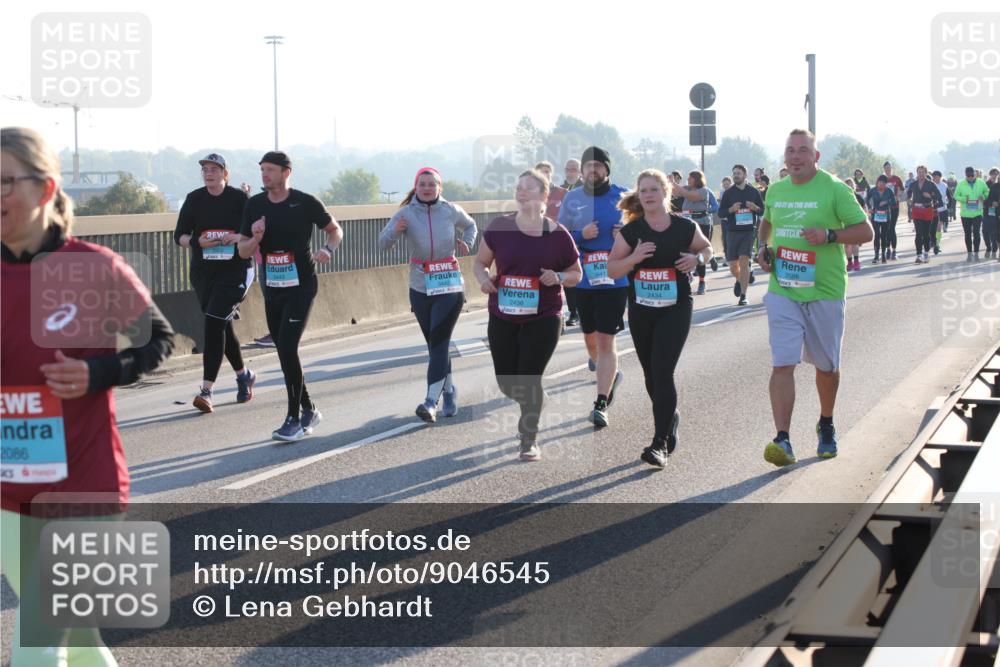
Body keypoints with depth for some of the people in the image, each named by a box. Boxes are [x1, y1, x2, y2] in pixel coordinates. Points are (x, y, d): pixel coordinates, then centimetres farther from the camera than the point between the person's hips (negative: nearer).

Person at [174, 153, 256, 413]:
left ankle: (206, 390, -18)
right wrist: (197, 241, -16)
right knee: (222, 327, 13)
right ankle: (243, 375, 37)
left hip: (236, 271, -5)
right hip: (203, 272, 5)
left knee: (214, 323, -17)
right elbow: (179, 236, 4)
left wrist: (240, 237, -20)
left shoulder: (240, 198, -4)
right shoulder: (194, 199, 5)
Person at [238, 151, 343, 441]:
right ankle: (308, 409, 26)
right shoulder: (254, 205, 4)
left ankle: (295, 419, -5)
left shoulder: (305, 202, -8)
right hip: (272, 287, 5)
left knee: (287, 348, -14)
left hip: (301, 286, -5)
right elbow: (243, 252, 7)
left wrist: (328, 249, -15)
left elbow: (335, 229, 6)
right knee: (284, 351, 10)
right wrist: (256, 238, -14)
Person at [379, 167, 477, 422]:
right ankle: (449, 391, 29)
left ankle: (431, 402, -20)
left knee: (439, 341, -12)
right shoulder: (406, 213, -5)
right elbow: (383, 244, -11)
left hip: (449, 286, -1)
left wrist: (467, 243, 1)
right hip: (420, 288, 1)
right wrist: (395, 231, -31)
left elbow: (470, 226, 21)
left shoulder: (451, 211, -1)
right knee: (434, 343, 10)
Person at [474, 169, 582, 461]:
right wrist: (483, 277, -14)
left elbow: (576, 272, 7)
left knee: (529, 380, -6)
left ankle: (529, 440, 13)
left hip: (543, 318, -2)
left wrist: (558, 277, -14)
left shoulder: (557, 234, -5)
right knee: (507, 382, 8)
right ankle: (531, 405, 43)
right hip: (503, 317, 3)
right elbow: (480, 262, 8)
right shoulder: (499, 227, -2)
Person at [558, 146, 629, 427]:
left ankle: (601, 404, -5)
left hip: (614, 279, -3)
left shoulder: (623, 197, -1)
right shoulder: (572, 199, 3)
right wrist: (581, 235, -14)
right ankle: (610, 374, 46)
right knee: (590, 336, 16)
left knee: (606, 341, -8)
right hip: (583, 279, 3)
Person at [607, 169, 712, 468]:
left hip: (675, 308, -3)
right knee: (651, 375, 14)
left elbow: (707, 247, 14)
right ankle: (670, 417, 42)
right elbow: (612, 269, 0)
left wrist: (696, 258, -9)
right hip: (641, 310, 3)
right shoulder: (631, 231, -2)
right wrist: (634, 257, -19)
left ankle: (661, 443, -9)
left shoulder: (685, 227, -5)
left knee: (662, 372, -13)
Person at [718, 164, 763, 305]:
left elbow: (763, 211, 10)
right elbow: (720, 213, 4)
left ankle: (743, 295, -11)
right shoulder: (728, 193, 5)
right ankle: (739, 280, 40)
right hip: (732, 232, 2)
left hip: (749, 231, -1)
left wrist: (755, 208, -11)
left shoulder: (754, 192, 5)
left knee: (744, 261, -15)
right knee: (733, 266, 4)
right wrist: (731, 209, -16)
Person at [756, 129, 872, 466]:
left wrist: (829, 235, -22)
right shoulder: (775, 191, 7)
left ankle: (826, 425, 38)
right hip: (782, 292, 2)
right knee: (782, 364, -12)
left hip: (825, 292, -2)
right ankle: (783, 440, -16)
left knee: (827, 365, 14)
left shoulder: (834, 189, -6)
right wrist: (763, 247, 8)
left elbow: (865, 231, -6)